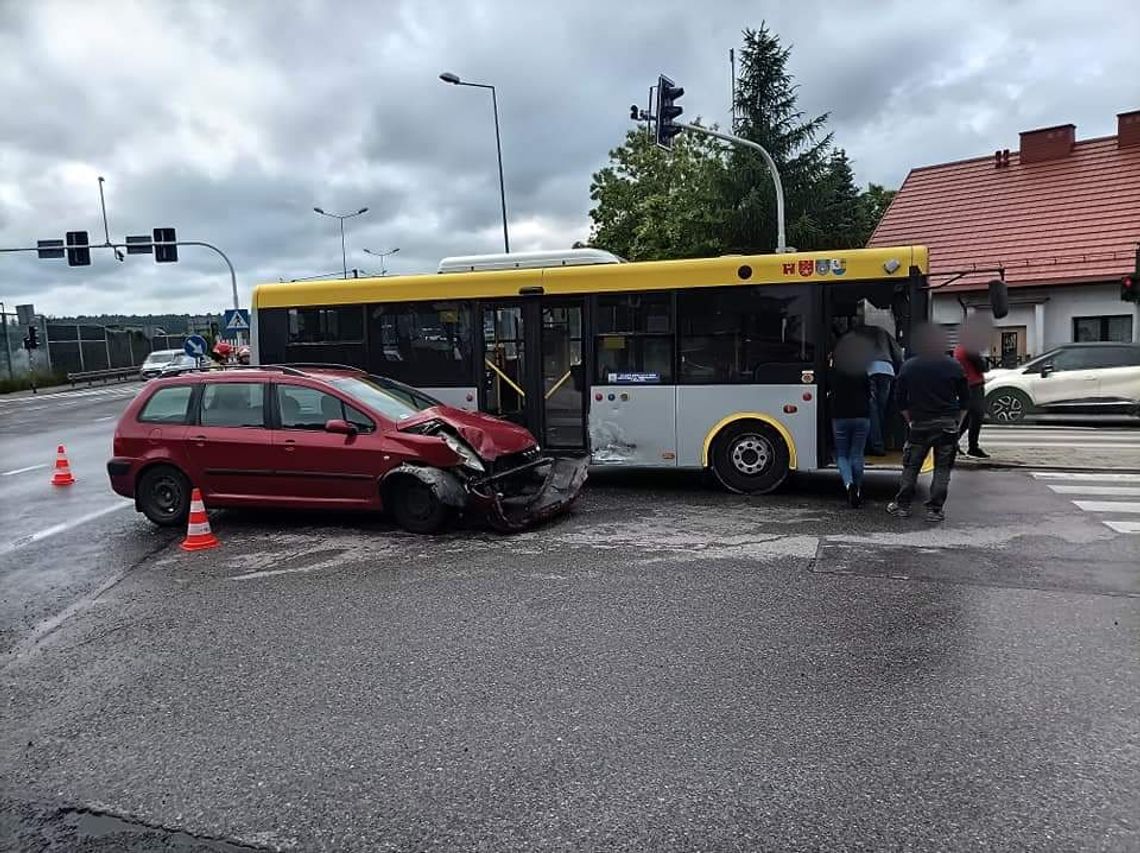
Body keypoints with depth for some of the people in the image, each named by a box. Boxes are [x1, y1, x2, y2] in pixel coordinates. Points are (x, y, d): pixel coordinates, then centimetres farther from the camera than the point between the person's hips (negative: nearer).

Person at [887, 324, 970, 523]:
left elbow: (901, 399, 3)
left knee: (911, 466, 11)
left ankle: (902, 505, 14)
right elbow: (965, 399, 2)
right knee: (942, 468, 5)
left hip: (919, 424, 1)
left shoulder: (908, 367, 0)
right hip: (947, 424, -1)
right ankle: (934, 509, 3)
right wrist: (958, 422, 10)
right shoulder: (954, 367, -2)